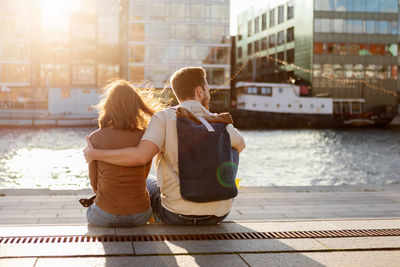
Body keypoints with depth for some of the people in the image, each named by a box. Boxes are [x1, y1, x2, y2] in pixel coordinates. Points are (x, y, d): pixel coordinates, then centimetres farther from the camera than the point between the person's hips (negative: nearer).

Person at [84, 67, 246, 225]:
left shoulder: (164, 118, -10)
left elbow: (141, 156, -24)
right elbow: (240, 145, 19)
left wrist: (95, 154, -13)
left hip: (177, 216, -2)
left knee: (146, 183, 29)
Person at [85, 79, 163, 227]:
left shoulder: (95, 137, -8)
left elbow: (94, 183, 3)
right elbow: (143, 178, 8)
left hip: (105, 216, -1)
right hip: (139, 214, 2)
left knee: (89, 212, 32)